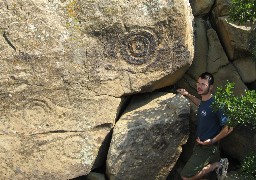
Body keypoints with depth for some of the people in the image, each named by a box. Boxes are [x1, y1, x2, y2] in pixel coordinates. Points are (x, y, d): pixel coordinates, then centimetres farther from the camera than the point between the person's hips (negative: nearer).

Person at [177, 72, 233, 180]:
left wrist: (212, 141, -22)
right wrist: (188, 95, 17)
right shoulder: (205, 101, -1)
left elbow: (229, 127, -25)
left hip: (207, 147, -9)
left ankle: (217, 165, 0)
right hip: (200, 144, 9)